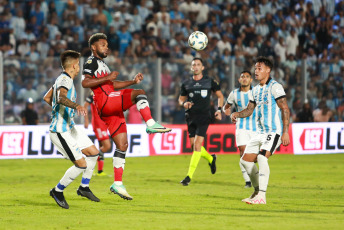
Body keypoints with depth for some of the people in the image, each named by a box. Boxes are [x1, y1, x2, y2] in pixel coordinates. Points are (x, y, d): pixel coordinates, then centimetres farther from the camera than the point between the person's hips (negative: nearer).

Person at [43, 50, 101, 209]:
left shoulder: (63, 79, 12)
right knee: (81, 164, -12)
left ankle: (84, 187, 26)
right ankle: (57, 191, 5)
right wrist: (76, 105, -59)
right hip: (60, 131, -11)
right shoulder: (65, 80, -19)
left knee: (93, 152, 13)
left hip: (70, 127, 11)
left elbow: (46, 98, 26)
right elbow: (61, 97, -42)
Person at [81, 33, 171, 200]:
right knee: (139, 93, -19)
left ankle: (117, 184, 3)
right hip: (105, 101, -9)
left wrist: (133, 81, 23)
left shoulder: (101, 64, 31)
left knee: (122, 145, 4)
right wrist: (107, 78, -15)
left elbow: (113, 85, 35)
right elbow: (85, 83, -15)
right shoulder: (91, 62, 1)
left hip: (112, 108, 9)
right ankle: (150, 124, -24)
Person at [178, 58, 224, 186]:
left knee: (197, 145, -14)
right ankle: (211, 158, 38)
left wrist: (219, 110, 0)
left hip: (204, 116, -4)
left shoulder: (210, 82, 4)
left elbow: (220, 96, 14)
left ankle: (189, 176, -13)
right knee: (194, 146, 6)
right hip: (191, 117, 4)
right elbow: (181, 99, 18)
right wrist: (184, 104, -5)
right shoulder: (186, 84, 10)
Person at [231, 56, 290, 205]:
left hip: (274, 131, -9)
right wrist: (237, 114, 0)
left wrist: (285, 132, -21)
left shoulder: (275, 87, -10)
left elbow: (285, 109, -14)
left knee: (262, 157, -27)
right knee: (245, 160, 5)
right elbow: (249, 110, 22)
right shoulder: (256, 90, 15)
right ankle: (257, 191, 20)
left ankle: (261, 196, -28)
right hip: (260, 132, 9)